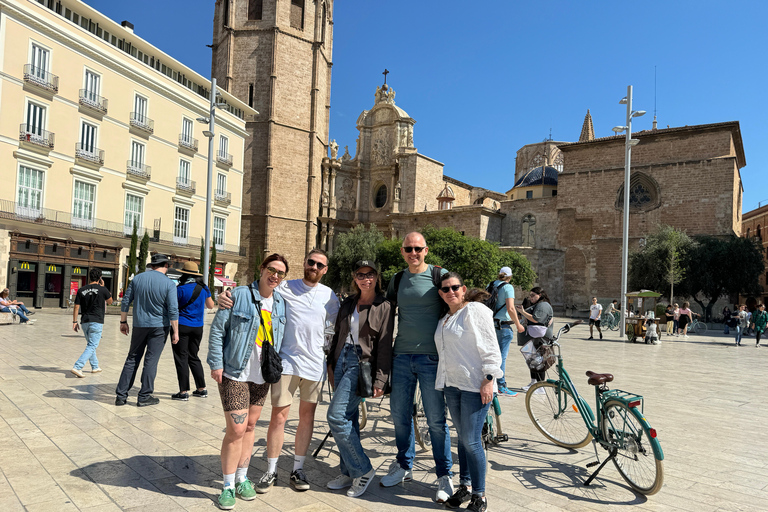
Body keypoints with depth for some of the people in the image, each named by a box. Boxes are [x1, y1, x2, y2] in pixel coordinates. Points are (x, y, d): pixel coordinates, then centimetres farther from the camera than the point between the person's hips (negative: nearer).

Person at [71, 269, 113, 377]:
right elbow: (110, 301, 12)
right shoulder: (102, 289, -6)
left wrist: (74, 322, 10)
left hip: (85, 321, 5)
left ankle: (95, 366, 29)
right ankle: (77, 367, -17)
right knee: (92, 346, -5)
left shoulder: (81, 290, 4)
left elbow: (76, 308, 3)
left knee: (90, 345, 19)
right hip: (97, 322, -5)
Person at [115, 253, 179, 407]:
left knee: (132, 359, 12)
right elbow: (173, 310, -14)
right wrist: (175, 332, -8)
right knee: (151, 361, 3)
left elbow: (125, 302, 5)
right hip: (159, 327, -3)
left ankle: (121, 395, 13)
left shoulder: (138, 278, 1)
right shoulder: (169, 284, -10)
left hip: (139, 325, 3)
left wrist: (123, 321, 15)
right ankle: (144, 397, 7)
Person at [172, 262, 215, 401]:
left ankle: (184, 392, 3)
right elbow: (211, 306, 17)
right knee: (193, 357, 16)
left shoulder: (181, 289, -12)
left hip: (182, 326, -5)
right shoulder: (203, 289, 3)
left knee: (181, 358, 2)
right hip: (197, 327, 5)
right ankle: (202, 389, 18)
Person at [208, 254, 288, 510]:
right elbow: (217, 328, -7)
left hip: (262, 376, 5)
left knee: (250, 426, 15)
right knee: (236, 430, -5)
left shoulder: (281, 303, 6)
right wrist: (216, 363, -10)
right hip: (235, 374, -5)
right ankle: (228, 486, 13)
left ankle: (242, 478, 32)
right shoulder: (240, 295, -9)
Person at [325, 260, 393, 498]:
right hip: (342, 360, 6)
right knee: (347, 418, 10)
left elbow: (385, 346, -8)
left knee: (336, 416, -13)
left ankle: (363, 470, 2)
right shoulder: (348, 303, 12)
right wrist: (331, 363, 14)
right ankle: (349, 473, 22)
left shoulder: (384, 307, -5)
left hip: (362, 364, -6)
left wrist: (380, 380, -12)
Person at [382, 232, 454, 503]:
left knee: (436, 419, 1)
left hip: (431, 357, -5)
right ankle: (404, 466, 30)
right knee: (399, 413, 12)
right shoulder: (397, 280, 11)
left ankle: (444, 475, 16)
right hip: (401, 356, 5)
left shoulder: (439, 275, -4)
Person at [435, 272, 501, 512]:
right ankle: (465, 486, 27)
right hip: (452, 385, 8)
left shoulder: (475, 310, -8)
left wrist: (489, 380, -18)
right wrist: (442, 382, 22)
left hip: (475, 385, -7)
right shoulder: (444, 319, 16)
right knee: (462, 438, 15)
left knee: (472, 441, -5)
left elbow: (490, 347, -13)